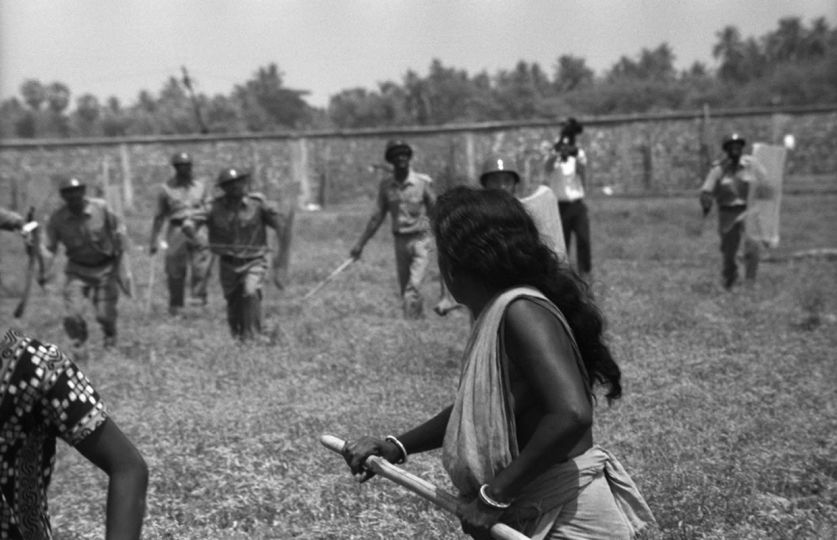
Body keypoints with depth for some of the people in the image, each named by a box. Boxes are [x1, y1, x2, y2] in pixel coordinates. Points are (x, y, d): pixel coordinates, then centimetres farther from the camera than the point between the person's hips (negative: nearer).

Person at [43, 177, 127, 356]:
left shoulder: (101, 207, -15)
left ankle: (110, 338, 35)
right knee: (72, 315, -13)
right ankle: (79, 347, 14)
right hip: (77, 270, 1)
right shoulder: (57, 219, -13)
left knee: (105, 314, -1)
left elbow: (118, 228, 0)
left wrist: (119, 256, -4)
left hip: (105, 269, -1)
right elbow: (50, 248, -6)